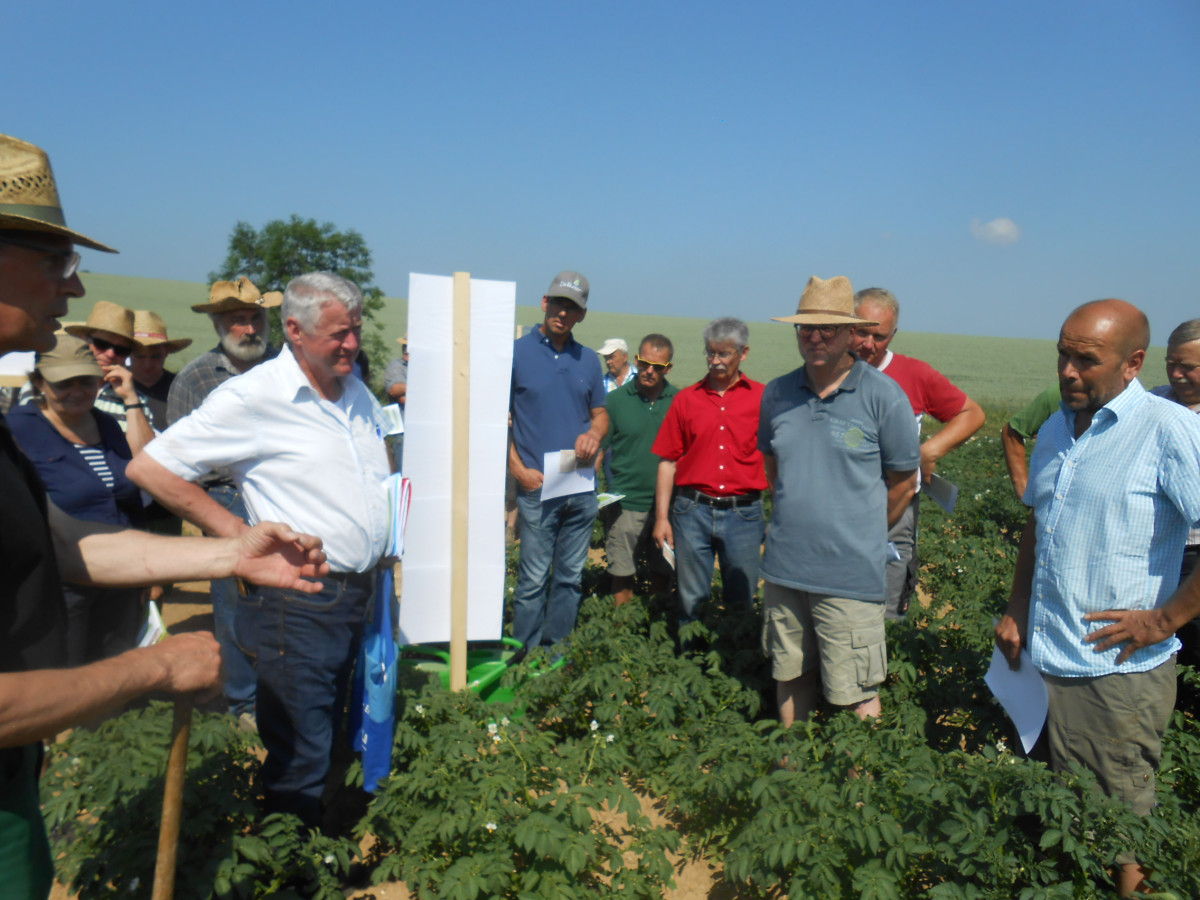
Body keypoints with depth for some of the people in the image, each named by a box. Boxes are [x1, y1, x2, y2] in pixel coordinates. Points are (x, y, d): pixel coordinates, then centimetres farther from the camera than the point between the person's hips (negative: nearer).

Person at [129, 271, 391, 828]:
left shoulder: (358, 393, 10)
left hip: (357, 594, 7)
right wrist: (238, 533, -13)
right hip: (299, 602, -7)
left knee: (333, 741, 21)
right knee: (300, 763, 1)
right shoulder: (253, 396, -13)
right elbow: (149, 468, -12)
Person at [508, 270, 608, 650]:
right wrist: (519, 470, -11)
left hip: (582, 487, 5)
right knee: (534, 578, -1)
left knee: (571, 577, 12)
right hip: (537, 487, -4)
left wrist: (594, 433, -4)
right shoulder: (516, 353, -2)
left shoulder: (589, 360, 11)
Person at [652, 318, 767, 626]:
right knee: (691, 600, 9)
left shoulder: (762, 398, 3)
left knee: (741, 602, 9)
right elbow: (668, 462, 7)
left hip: (743, 513, -1)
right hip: (692, 510, 1)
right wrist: (661, 517, 2)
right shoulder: (686, 399, 6)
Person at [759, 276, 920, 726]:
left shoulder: (883, 395, -8)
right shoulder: (776, 394, 5)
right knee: (790, 677, 18)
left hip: (850, 575, -4)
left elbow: (904, 481, 1)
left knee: (856, 695, 2)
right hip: (783, 567, 5)